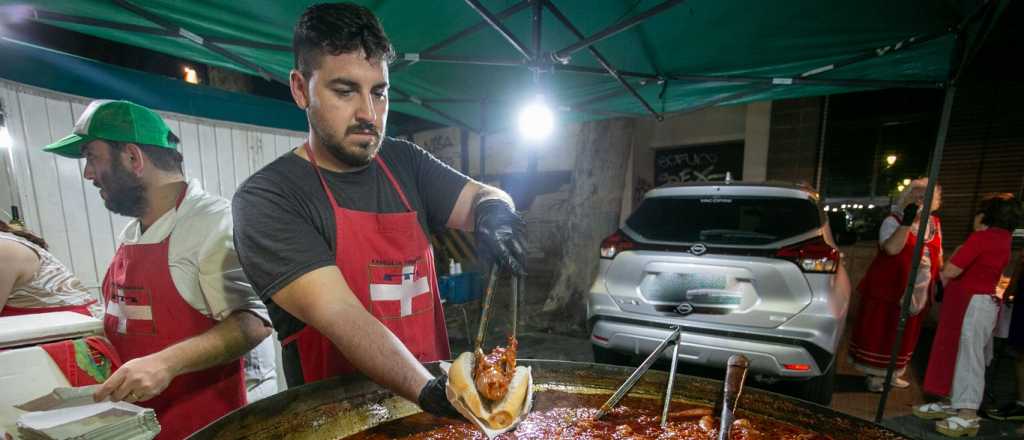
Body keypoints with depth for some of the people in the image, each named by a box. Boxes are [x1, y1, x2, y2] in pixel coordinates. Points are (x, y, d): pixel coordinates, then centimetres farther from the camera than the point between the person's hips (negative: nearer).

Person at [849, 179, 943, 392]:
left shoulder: (935, 224, 11)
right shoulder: (893, 221, -10)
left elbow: (937, 255, 18)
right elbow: (891, 248, -26)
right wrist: (907, 222, -30)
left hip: (916, 292, 7)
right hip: (887, 288, -6)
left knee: (904, 335, 16)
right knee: (879, 332, 1)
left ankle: (891, 373, 30)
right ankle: (875, 375, 12)